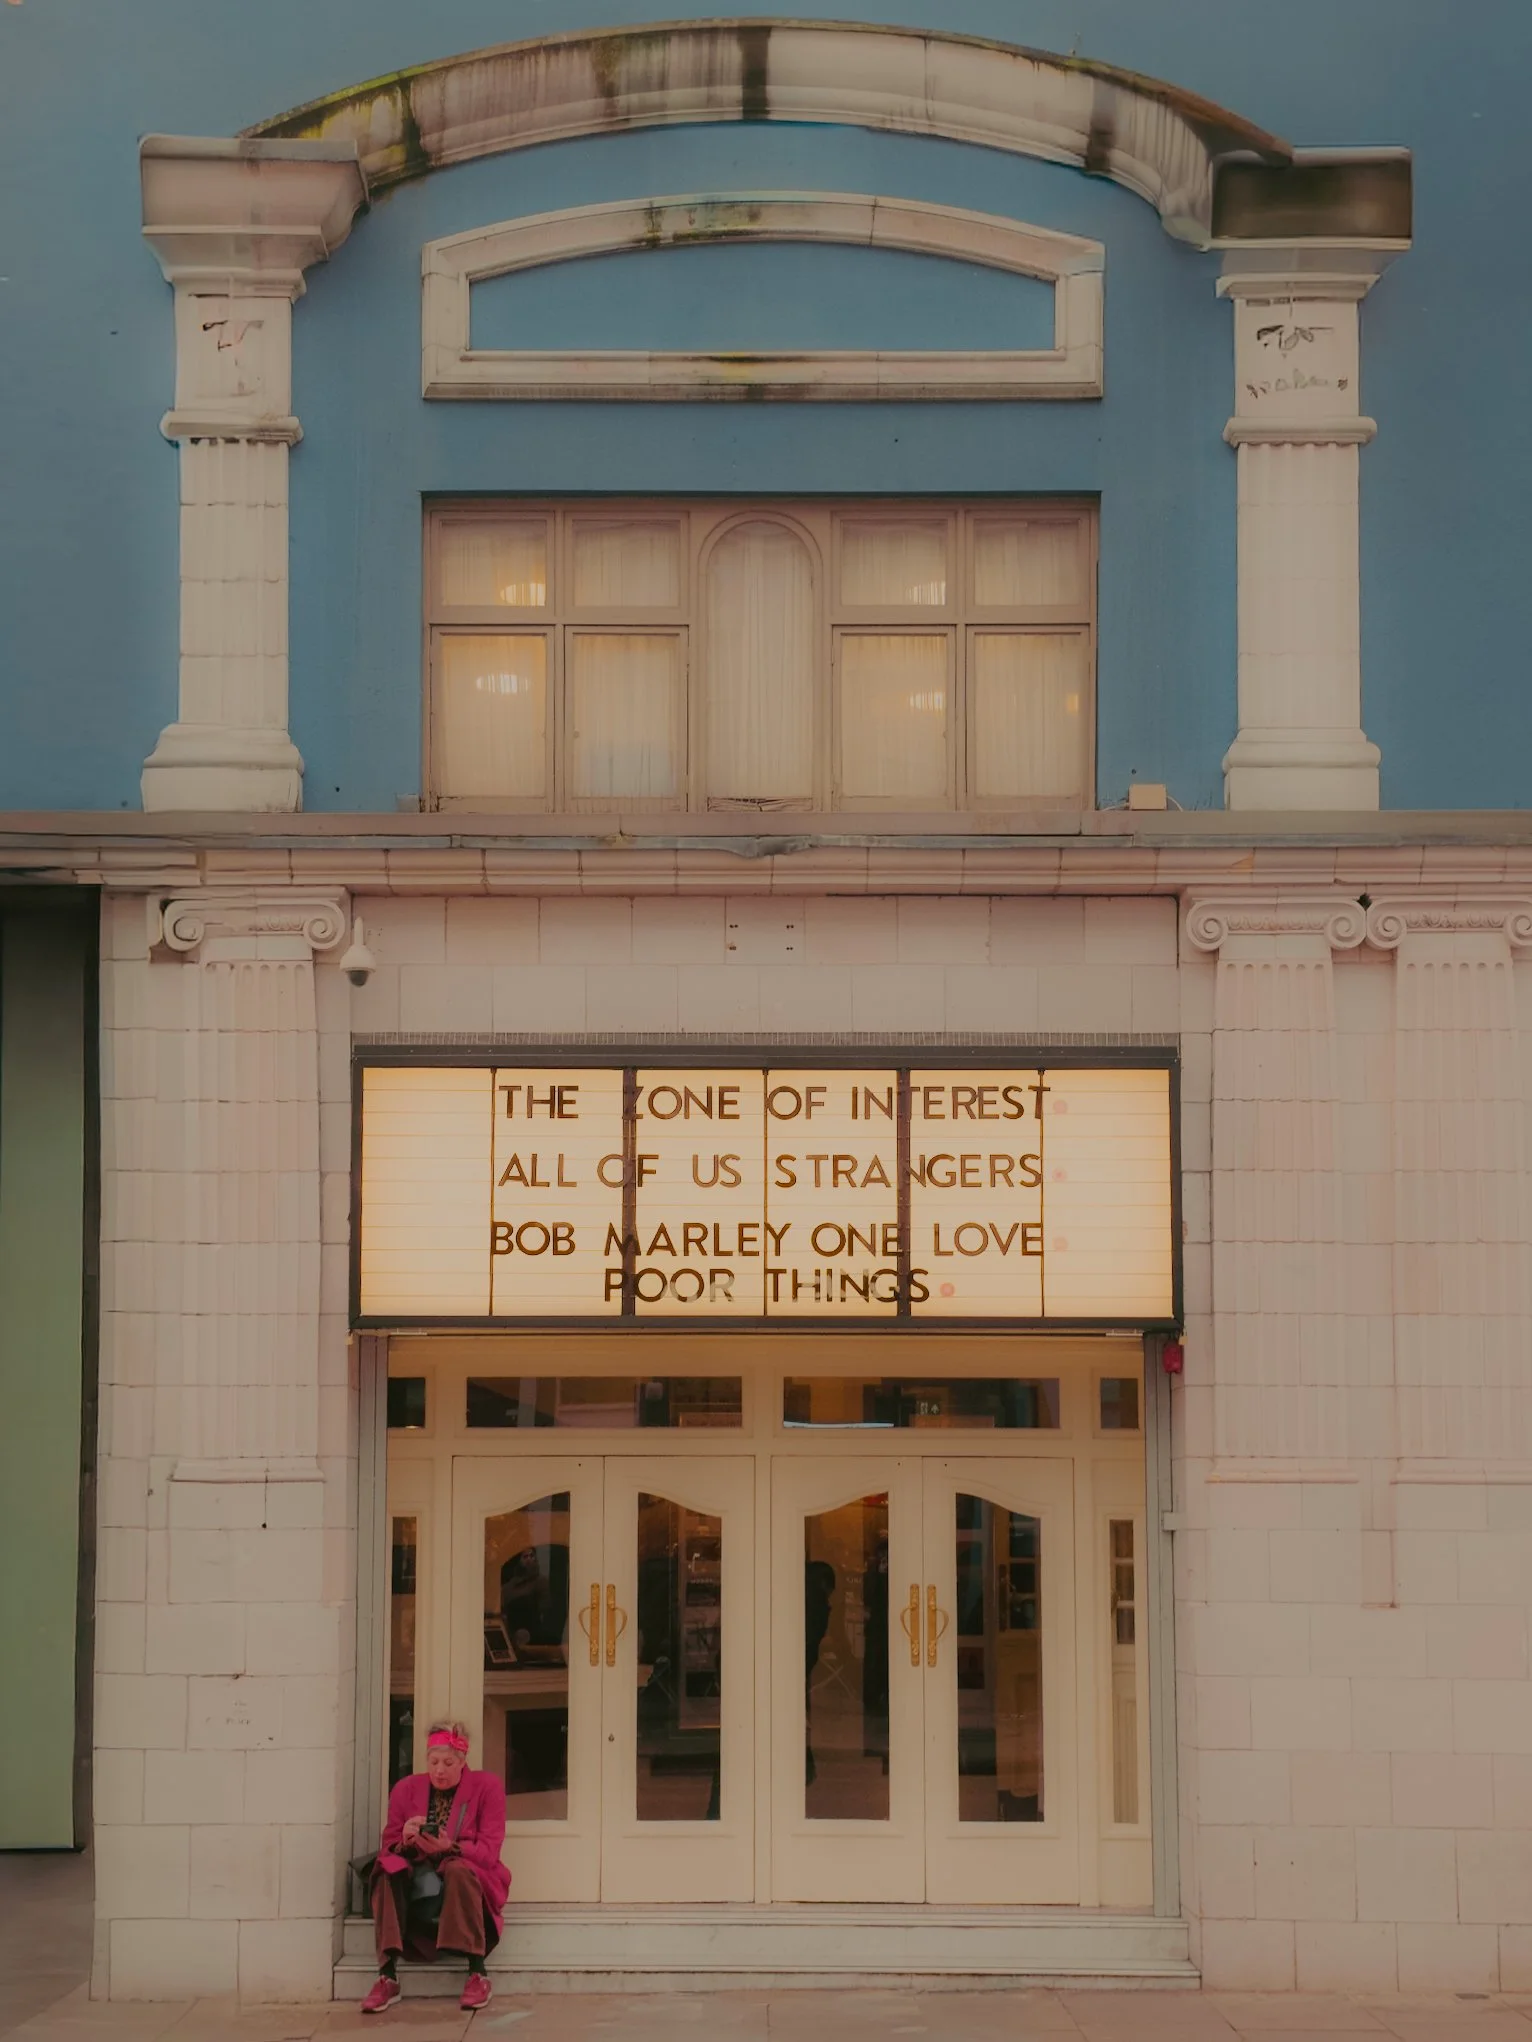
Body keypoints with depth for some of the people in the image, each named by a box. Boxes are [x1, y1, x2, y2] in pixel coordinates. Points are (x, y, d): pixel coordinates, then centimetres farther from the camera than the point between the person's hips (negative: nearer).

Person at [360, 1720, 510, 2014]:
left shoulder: (487, 1786, -4)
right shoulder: (406, 1789, 3)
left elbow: (489, 1851, -12)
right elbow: (388, 1848, 1)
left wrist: (450, 1848, -30)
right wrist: (405, 1842, -23)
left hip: (469, 1878, -2)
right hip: (417, 1882, 2)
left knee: (457, 1870, -37)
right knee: (388, 1869, -29)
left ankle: (478, 1975, -33)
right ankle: (387, 1977, -35)